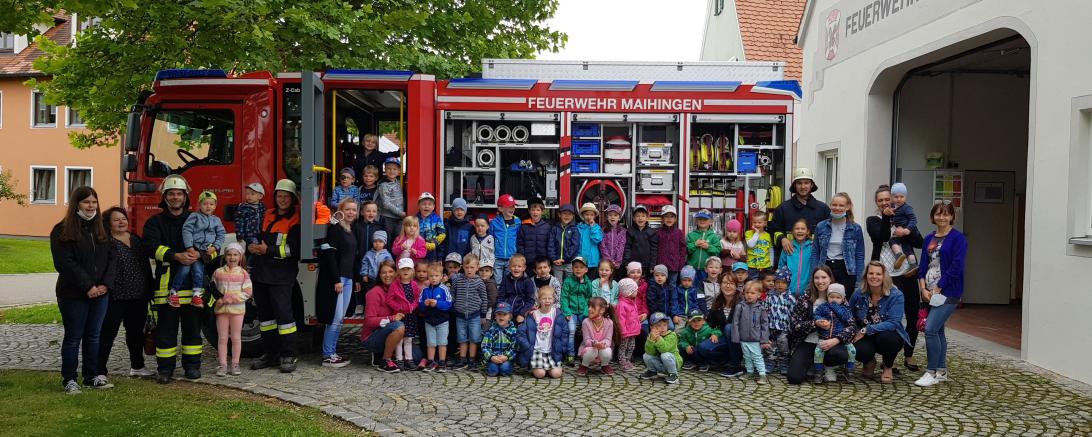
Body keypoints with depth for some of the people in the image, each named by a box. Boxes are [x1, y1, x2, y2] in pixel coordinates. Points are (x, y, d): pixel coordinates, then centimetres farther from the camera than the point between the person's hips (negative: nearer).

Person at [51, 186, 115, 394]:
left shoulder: (101, 230, 11)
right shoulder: (62, 231, -7)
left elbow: (111, 257, 7)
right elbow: (65, 263, -15)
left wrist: (106, 284, -7)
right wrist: (88, 287, -18)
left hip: (100, 292, 5)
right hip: (74, 294, -5)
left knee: (94, 336, 11)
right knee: (73, 337, 3)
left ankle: (92, 376, 20)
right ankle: (69, 379, 13)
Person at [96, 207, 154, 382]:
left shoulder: (136, 239, 13)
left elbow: (146, 264, 18)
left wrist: (149, 290, 15)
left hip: (139, 296, 7)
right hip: (116, 297, -7)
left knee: (136, 331, 18)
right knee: (108, 333, -3)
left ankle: (137, 366, 32)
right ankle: (99, 371, 2)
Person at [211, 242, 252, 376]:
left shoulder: (243, 273, -1)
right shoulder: (218, 272, 4)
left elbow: (248, 293, -7)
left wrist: (228, 299, -14)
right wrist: (218, 300, -12)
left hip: (237, 309, -1)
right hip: (221, 309, 1)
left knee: (236, 338, 4)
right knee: (222, 338, 3)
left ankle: (235, 365, 11)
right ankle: (222, 365, 7)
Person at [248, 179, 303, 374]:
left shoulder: (296, 220, -6)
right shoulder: (268, 215, 16)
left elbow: (294, 249, -15)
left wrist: (269, 251, -15)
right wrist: (253, 247, 6)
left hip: (281, 275, -7)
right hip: (261, 273, 7)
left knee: (283, 312, -9)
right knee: (265, 314, 11)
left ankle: (288, 356, -3)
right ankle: (271, 353, 20)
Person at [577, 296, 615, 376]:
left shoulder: (609, 322, -14)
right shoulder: (586, 322, -17)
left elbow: (608, 339, -14)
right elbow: (587, 340, -17)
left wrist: (603, 344, -38)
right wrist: (594, 343, -40)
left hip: (603, 347, 2)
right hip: (588, 348, -1)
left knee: (607, 351, -33)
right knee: (592, 351, -37)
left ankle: (604, 366, 4)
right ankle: (584, 366, -2)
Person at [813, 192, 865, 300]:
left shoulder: (855, 229, 1)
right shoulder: (821, 227, 6)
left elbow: (860, 257, 2)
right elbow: (815, 253, 9)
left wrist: (858, 281, -3)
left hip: (846, 271, -2)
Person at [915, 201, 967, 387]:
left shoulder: (958, 238, -7)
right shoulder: (929, 239, 13)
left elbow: (956, 267, -13)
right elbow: (923, 265, 11)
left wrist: (937, 289, -13)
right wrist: (923, 288, -3)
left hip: (947, 292, -7)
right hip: (929, 292, 7)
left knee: (930, 329, -15)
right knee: (937, 330, 12)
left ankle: (932, 372, -6)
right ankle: (942, 371, 22)